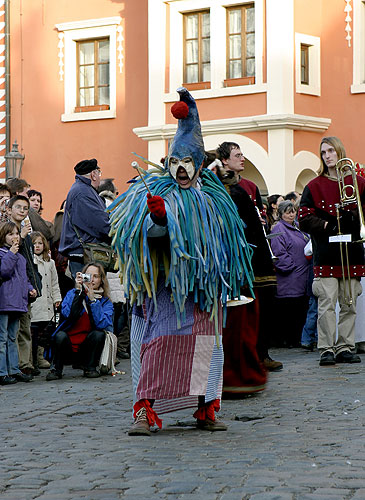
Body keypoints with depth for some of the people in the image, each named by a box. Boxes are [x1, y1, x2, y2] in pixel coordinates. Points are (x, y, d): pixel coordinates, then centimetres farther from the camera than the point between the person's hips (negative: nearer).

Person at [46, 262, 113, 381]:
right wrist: (78, 291, -22)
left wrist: (92, 299, -22)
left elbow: (102, 324, -19)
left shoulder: (105, 302, 2)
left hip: (87, 350, 1)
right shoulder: (72, 293, 1)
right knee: (60, 335, -30)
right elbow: (67, 313, -20)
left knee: (99, 334, -25)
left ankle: (90, 368, -4)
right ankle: (56, 369, -7)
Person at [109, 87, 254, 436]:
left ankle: (205, 410, 13)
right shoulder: (158, 192, -3)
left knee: (204, 342, 6)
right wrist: (157, 218, -38)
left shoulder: (212, 197, 13)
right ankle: (144, 410, -16)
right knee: (159, 339, -14)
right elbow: (152, 233, -21)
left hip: (203, 285, 5)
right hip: (167, 283, -5)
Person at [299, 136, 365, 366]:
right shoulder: (314, 186, 7)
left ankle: (345, 347, 10)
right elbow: (304, 218, 2)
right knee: (327, 303, -7)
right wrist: (327, 225, -13)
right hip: (325, 254, -2)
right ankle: (327, 349, -5)